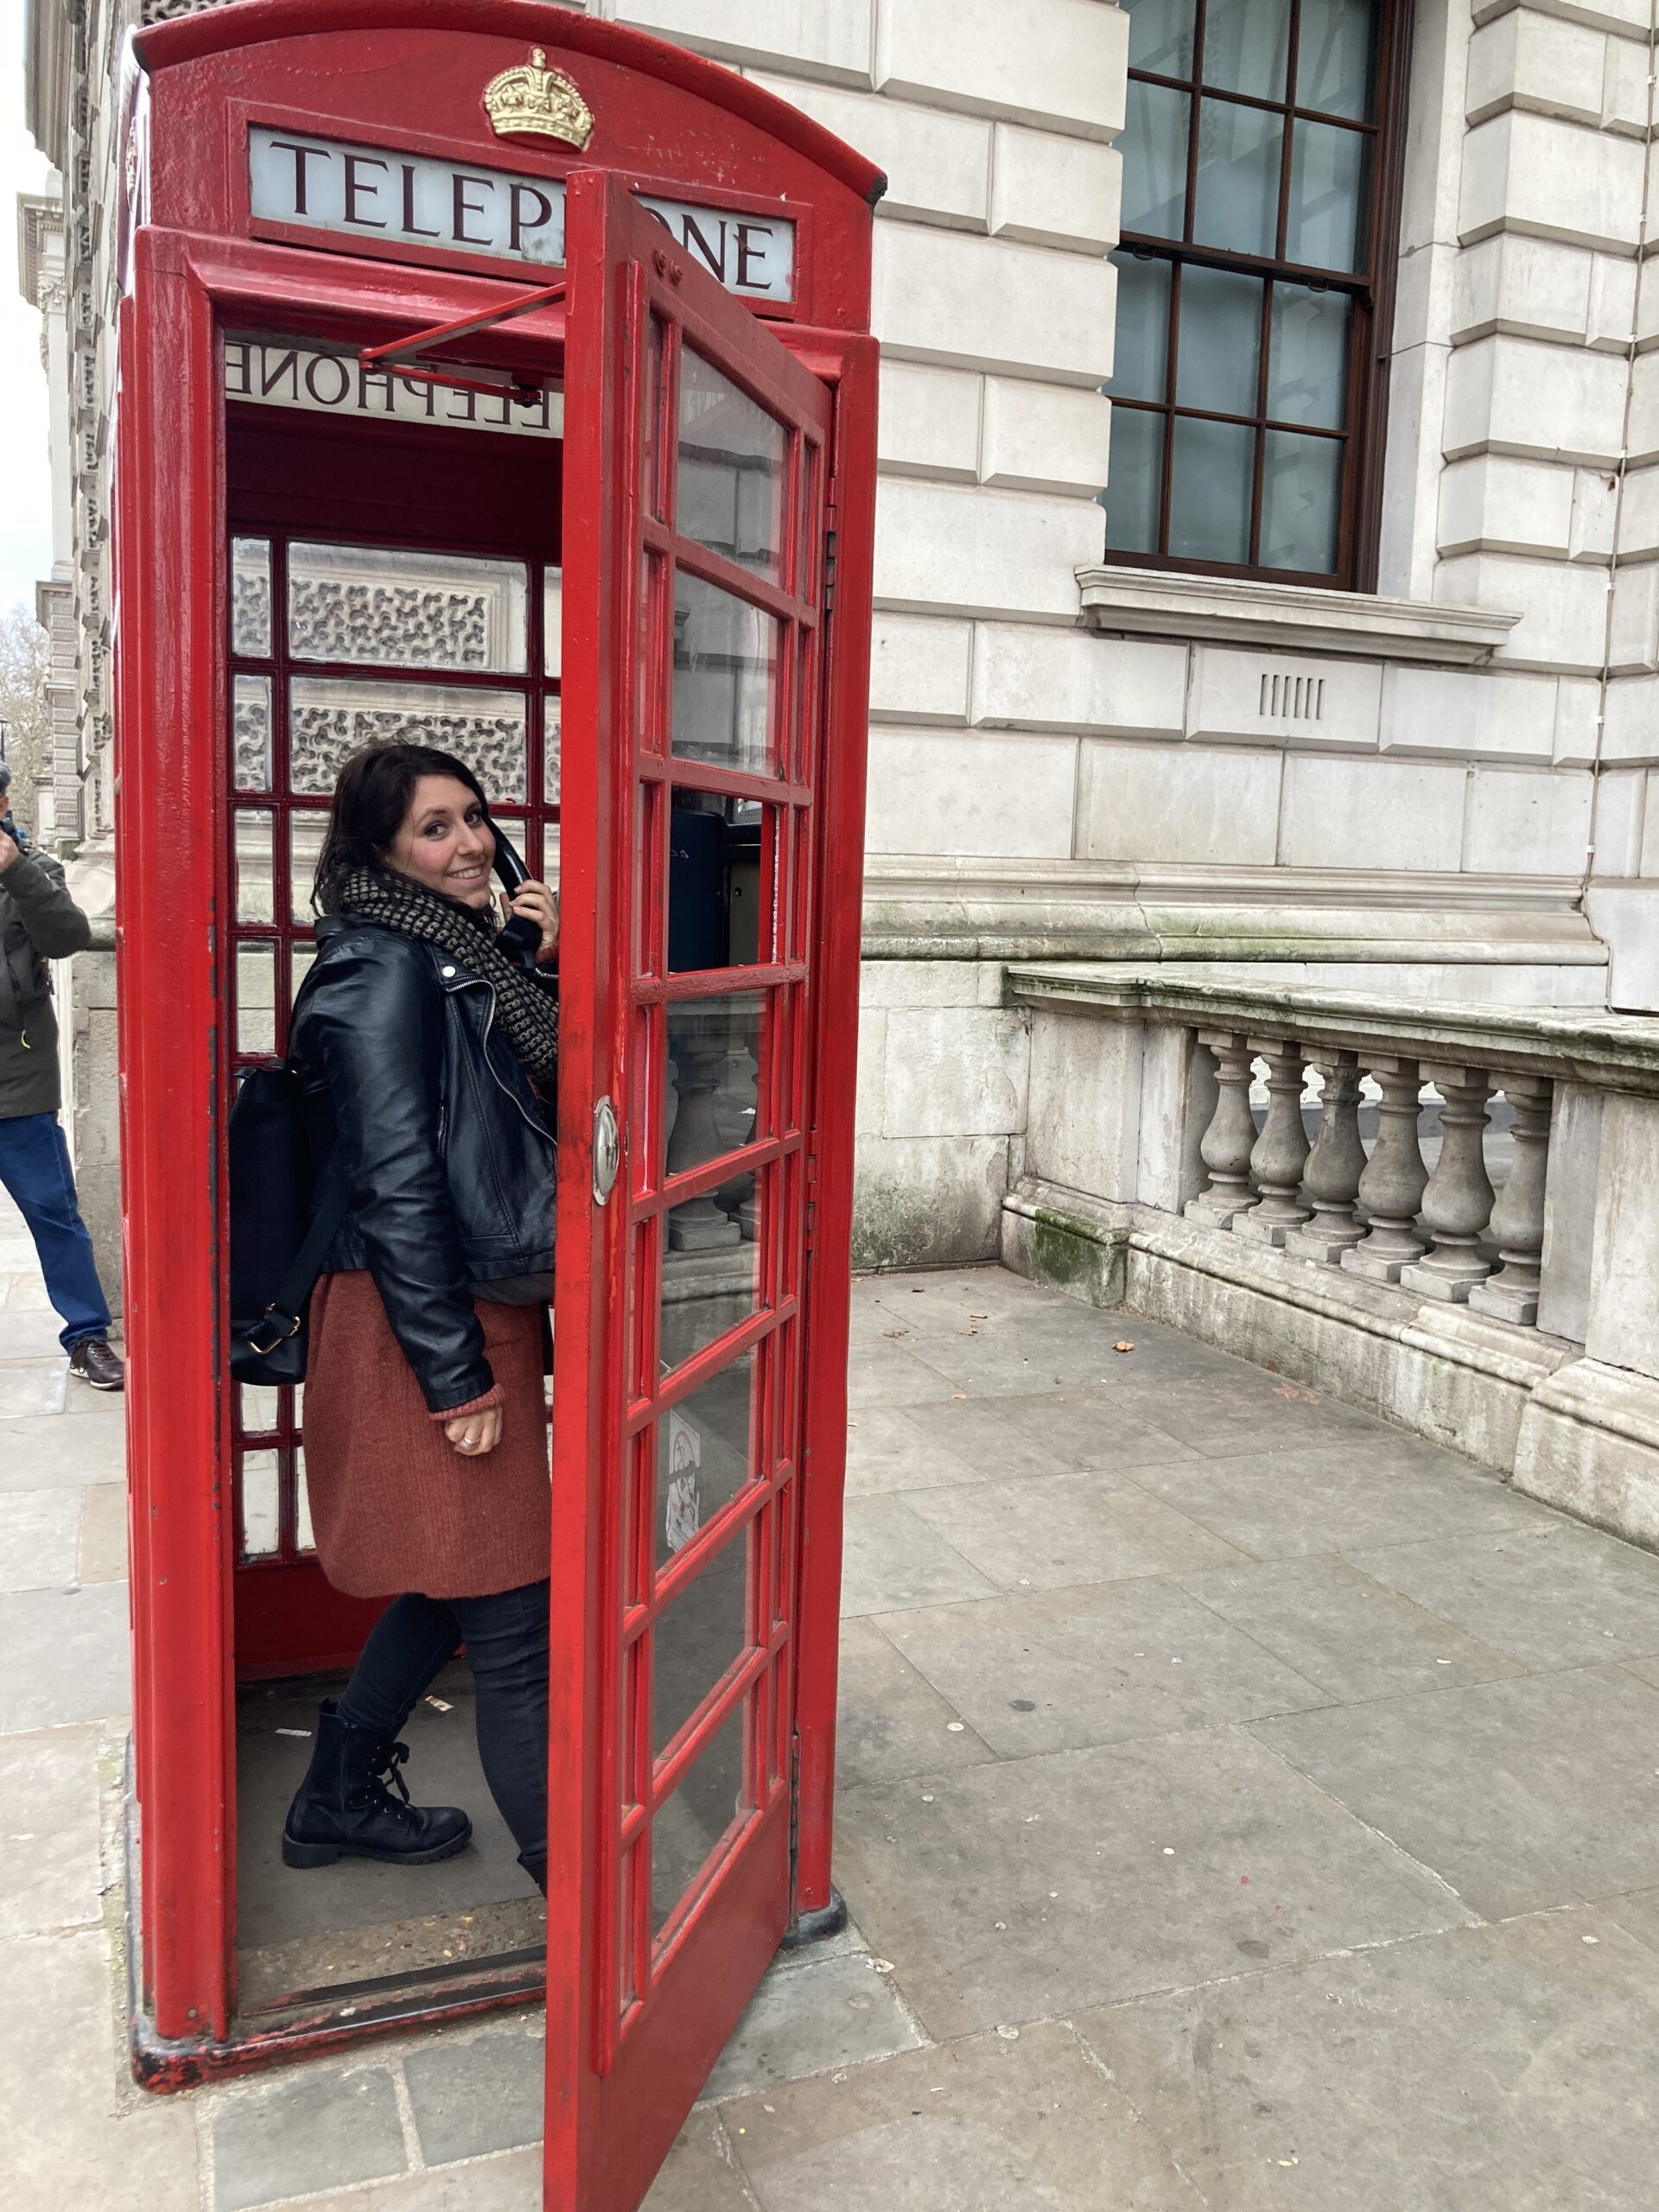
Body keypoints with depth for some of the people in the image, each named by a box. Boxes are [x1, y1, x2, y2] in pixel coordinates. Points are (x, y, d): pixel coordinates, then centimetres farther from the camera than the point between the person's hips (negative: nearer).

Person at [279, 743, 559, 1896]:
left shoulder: (464, 957, 13)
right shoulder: (383, 971, -15)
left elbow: (546, 1095, 12)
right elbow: (397, 1187, -19)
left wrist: (559, 969, -2)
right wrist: (459, 1377, -18)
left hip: (484, 1310, 10)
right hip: (428, 1325, -10)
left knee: (453, 1582, 21)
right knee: (514, 1621, -1)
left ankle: (338, 1800, 41)